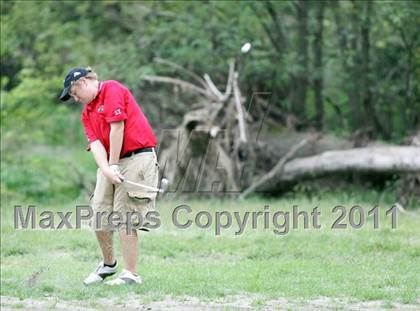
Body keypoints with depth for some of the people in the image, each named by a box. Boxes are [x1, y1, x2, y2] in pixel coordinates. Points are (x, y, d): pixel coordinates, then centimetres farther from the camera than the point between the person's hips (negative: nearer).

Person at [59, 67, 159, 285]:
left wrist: (113, 165, -8)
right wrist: (106, 169, -14)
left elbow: (117, 128, -11)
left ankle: (130, 274, -8)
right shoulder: (86, 112, 18)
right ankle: (108, 264, 24)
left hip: (136, 158, -8)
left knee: (125, 218, -11)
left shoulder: (112, 90, -5)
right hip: (110, 164, 8)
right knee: (99, 218, 4)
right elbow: (95, 143, 4)